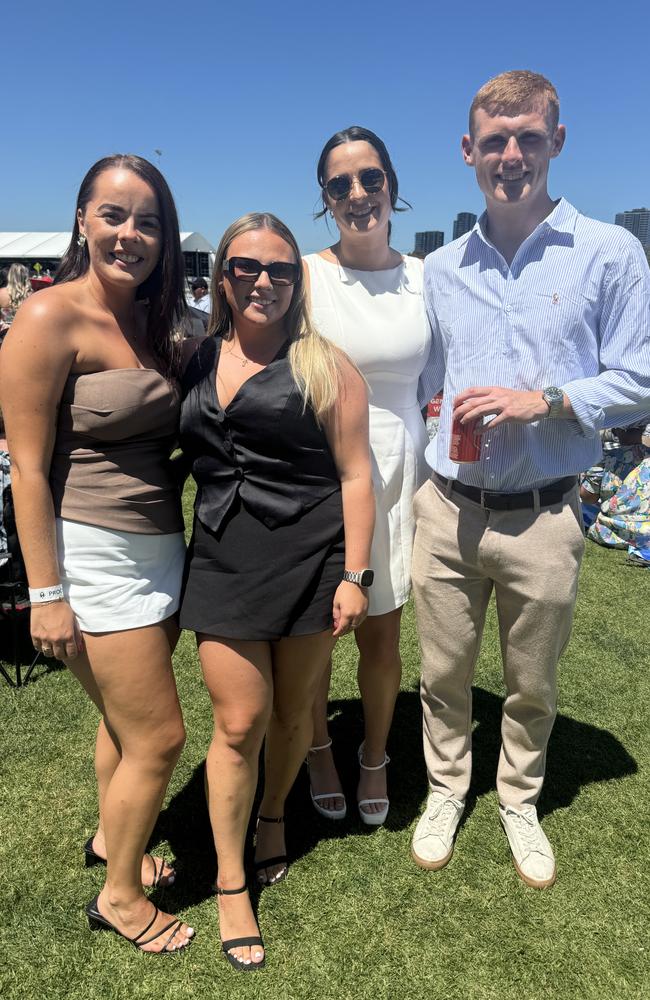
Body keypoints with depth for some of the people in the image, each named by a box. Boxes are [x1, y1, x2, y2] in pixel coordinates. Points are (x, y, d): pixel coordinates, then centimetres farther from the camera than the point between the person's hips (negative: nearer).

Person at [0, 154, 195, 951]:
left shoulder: (148, 324, 9)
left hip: (159, 550, 7)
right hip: (96, 557, -7)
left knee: (127, 720, 20)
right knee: (159, 736, 2)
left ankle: (112, 837, 46)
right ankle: (120, 895, 27)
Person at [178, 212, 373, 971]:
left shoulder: (323, 366, -2)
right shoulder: (194, 362, 8)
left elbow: (354, 473, -4)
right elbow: (183, 458, 14)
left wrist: (354, 574, -8)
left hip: (309, 559, -1)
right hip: (221, 561, 2)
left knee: (291, 709, 14)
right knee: (239, 723, 4)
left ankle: (273, 816, 45)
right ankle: (231, 884, 25)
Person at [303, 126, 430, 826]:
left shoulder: (424, 277, 4)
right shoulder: (303, 276, -4)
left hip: (395, 470, 2)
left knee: (381, 635, 11)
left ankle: (375, 759, 38)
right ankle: (319, 750, 39)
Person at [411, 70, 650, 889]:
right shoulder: (440, 269, 7)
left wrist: (542, 401, -17)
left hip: (542, 518, -2)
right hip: (447, 509, 2)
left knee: (532, 686, 16)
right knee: (442, 675, 15)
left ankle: (519, 800, 41)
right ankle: (445, 789, 39)